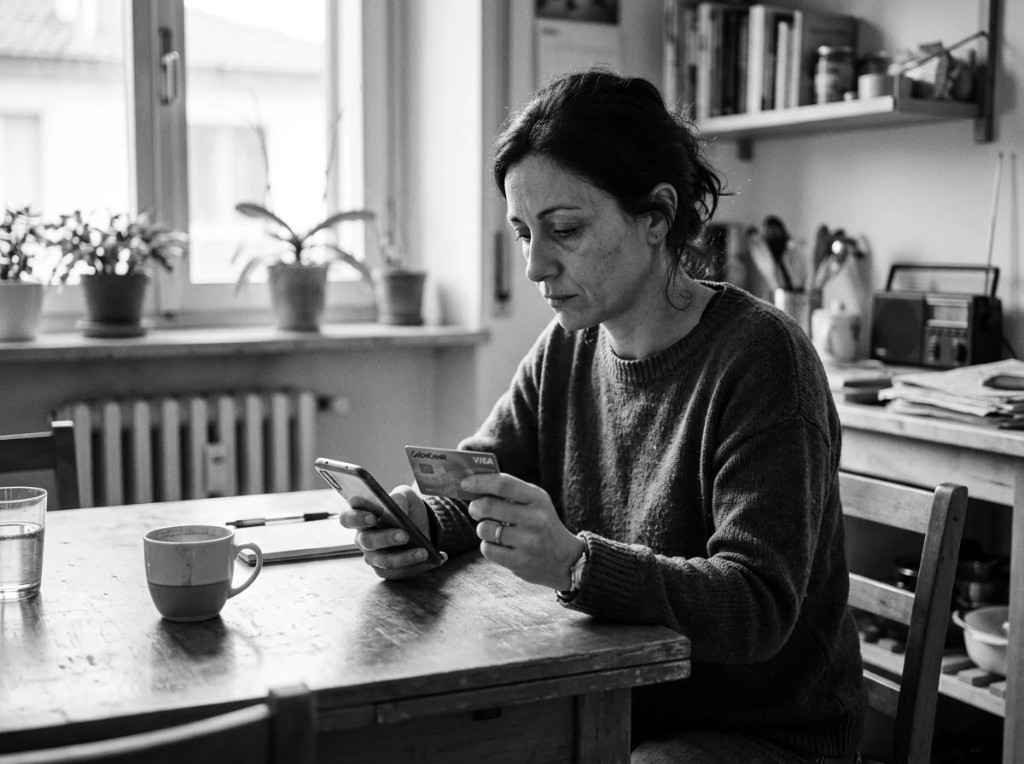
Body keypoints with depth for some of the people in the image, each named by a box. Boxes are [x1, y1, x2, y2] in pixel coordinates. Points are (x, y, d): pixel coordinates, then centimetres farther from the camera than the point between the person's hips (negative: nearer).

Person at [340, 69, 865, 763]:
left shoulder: (760, 355, -19)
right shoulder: (567, 348, 3)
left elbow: (757, 608, -25)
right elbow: (474, 480, 8)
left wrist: (574, 563, -40)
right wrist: (420, 521, -16)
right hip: (614, 707, 6)